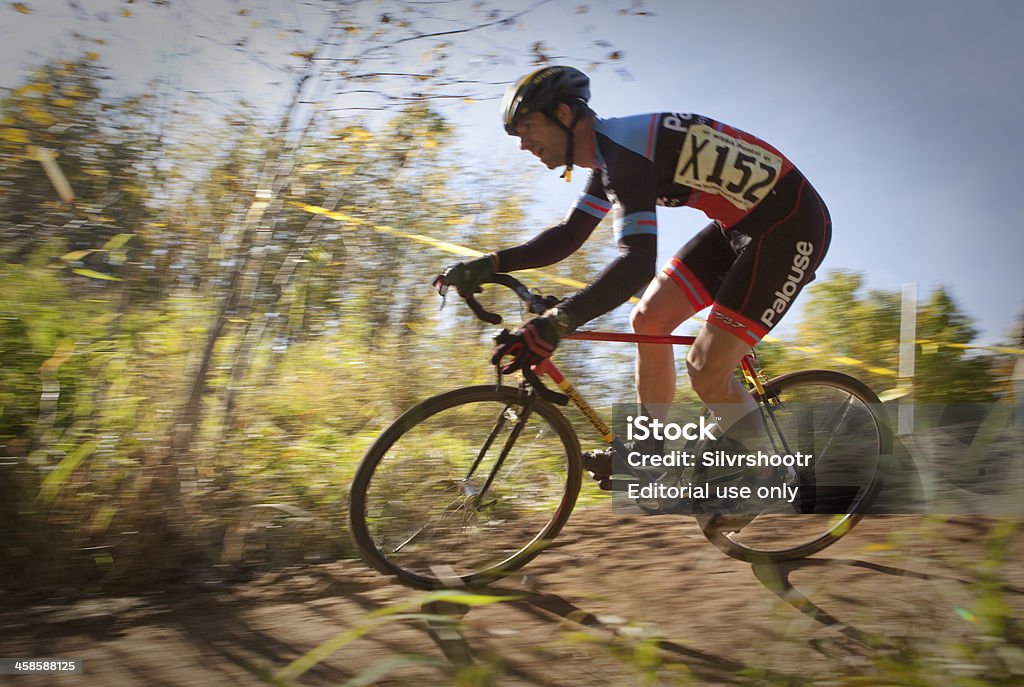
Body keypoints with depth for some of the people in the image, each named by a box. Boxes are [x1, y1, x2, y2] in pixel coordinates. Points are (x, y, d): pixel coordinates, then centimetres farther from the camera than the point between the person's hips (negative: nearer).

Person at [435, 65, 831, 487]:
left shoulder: (623, 147, -24)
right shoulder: (608, 154, 7)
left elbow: (637, 262, -35)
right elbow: (567, 236, 11)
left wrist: (556, 323, -44)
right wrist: (489, 265, 0)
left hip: (791, 224, -10)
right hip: (739, 225, 10)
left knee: (707, 371, -14)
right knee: (647, 321, 5)